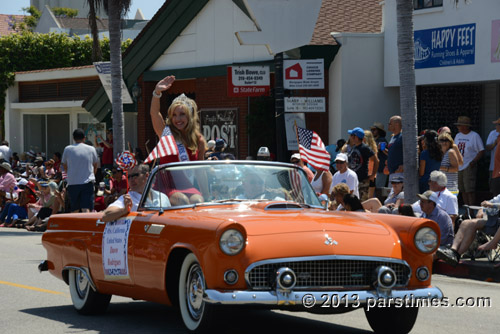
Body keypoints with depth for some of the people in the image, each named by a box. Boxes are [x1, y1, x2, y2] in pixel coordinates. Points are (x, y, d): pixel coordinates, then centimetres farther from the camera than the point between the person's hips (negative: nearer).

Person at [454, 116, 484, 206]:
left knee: (470, 190, -11)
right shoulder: (458, 136, 15)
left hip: (469, 167, -7)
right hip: (458, 167, 7)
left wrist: (474, 161, -18)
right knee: (462, 190, 7)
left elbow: (481, 151, -7)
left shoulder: (475, 136, -5)